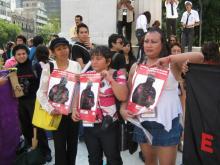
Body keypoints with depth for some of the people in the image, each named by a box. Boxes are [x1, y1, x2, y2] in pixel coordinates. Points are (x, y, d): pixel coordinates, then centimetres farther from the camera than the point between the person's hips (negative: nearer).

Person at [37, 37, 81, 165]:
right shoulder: (48, 67, -6)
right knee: (60, 146, 5)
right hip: (58, 112, -2)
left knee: (73, 144, 16)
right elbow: (41, 92, -6)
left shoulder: (76, 65, 0)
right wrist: (50, 109, -16)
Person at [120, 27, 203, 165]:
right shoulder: (136, 67, 5)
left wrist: (169, 58, -27)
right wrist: (123, 109, -7)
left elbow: (199, 57, -20)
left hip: (167, 122, -3)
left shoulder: (172, 64, -6)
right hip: (142, 121, 4)